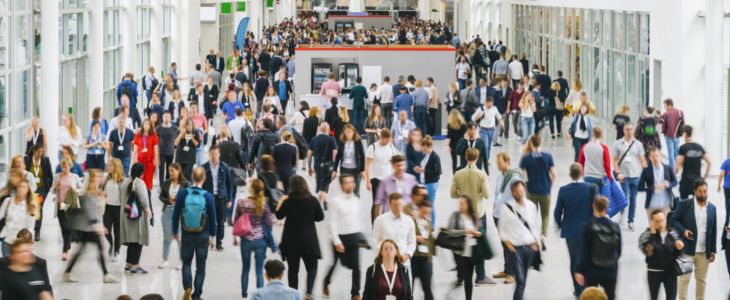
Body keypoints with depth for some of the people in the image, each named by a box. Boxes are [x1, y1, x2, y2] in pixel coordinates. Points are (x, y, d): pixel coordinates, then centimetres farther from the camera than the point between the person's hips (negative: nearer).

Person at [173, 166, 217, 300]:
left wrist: (175, 232, 11)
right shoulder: (207, 196, -11)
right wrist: (213, 236, 9)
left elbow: (176, 214, -2)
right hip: (203, 236, 0)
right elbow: (213, 218, -4)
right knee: (200, 266, 10)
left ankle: (187, 287, -6)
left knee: (186, 263, 16)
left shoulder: (182, 193, -10)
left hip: (186, 235, 1)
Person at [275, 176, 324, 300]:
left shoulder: (287, 202, -10)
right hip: (308, 240, 0)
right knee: (312, 267, 10)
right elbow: (320, 217, 2)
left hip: (291, 241, 0)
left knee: (293, 269, 11)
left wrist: (281, 202, 13)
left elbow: (279, 216, 5)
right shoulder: (313, 200, -9)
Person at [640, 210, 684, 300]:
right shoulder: (647, 234, -10)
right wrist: (652, 234, -26)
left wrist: (679, 248, -16)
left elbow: (677, 254, 7)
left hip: (670, 272, 1)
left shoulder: (672, 233, -2)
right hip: (654, 272, -1)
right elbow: (647, 251, -26)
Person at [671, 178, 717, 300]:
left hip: (704, 252, 3)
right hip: (687, 249, -3)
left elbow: (713, 231, 8)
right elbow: (673, 220, -1)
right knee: (684, 278, 0)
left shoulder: (712, 208, 5)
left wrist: (713, 250, 7)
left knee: (701, 279, 11)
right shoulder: (684, 205, -4)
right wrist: (683, 231, -19)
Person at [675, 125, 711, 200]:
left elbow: (678, 165, -13)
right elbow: (709, 163, 6)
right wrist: (705, 177, 14)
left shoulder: (683, 147, -10)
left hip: (686, 179, -5)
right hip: (698, 179, 5)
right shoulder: (699, 147, 6)